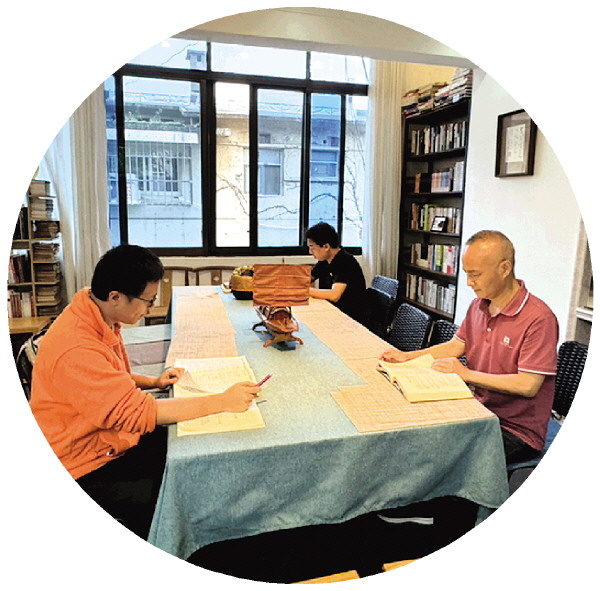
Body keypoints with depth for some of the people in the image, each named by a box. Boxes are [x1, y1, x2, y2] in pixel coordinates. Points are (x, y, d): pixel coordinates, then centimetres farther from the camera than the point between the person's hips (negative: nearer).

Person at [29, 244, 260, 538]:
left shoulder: (99, 314, -1)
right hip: (86, 469, -9)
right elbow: (138, 412, -33)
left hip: (115, 436, 9)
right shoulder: (75, 349, -32)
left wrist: (153, 381, -1)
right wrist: (223, 401, -31)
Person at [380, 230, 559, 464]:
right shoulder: (478, 306, 5)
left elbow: (528, 385, -22)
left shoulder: (538, 318, -20)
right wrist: (408, 356, 0)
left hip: (517, 431, -7)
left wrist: (466, 374, -20)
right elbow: (456, 346, 12)